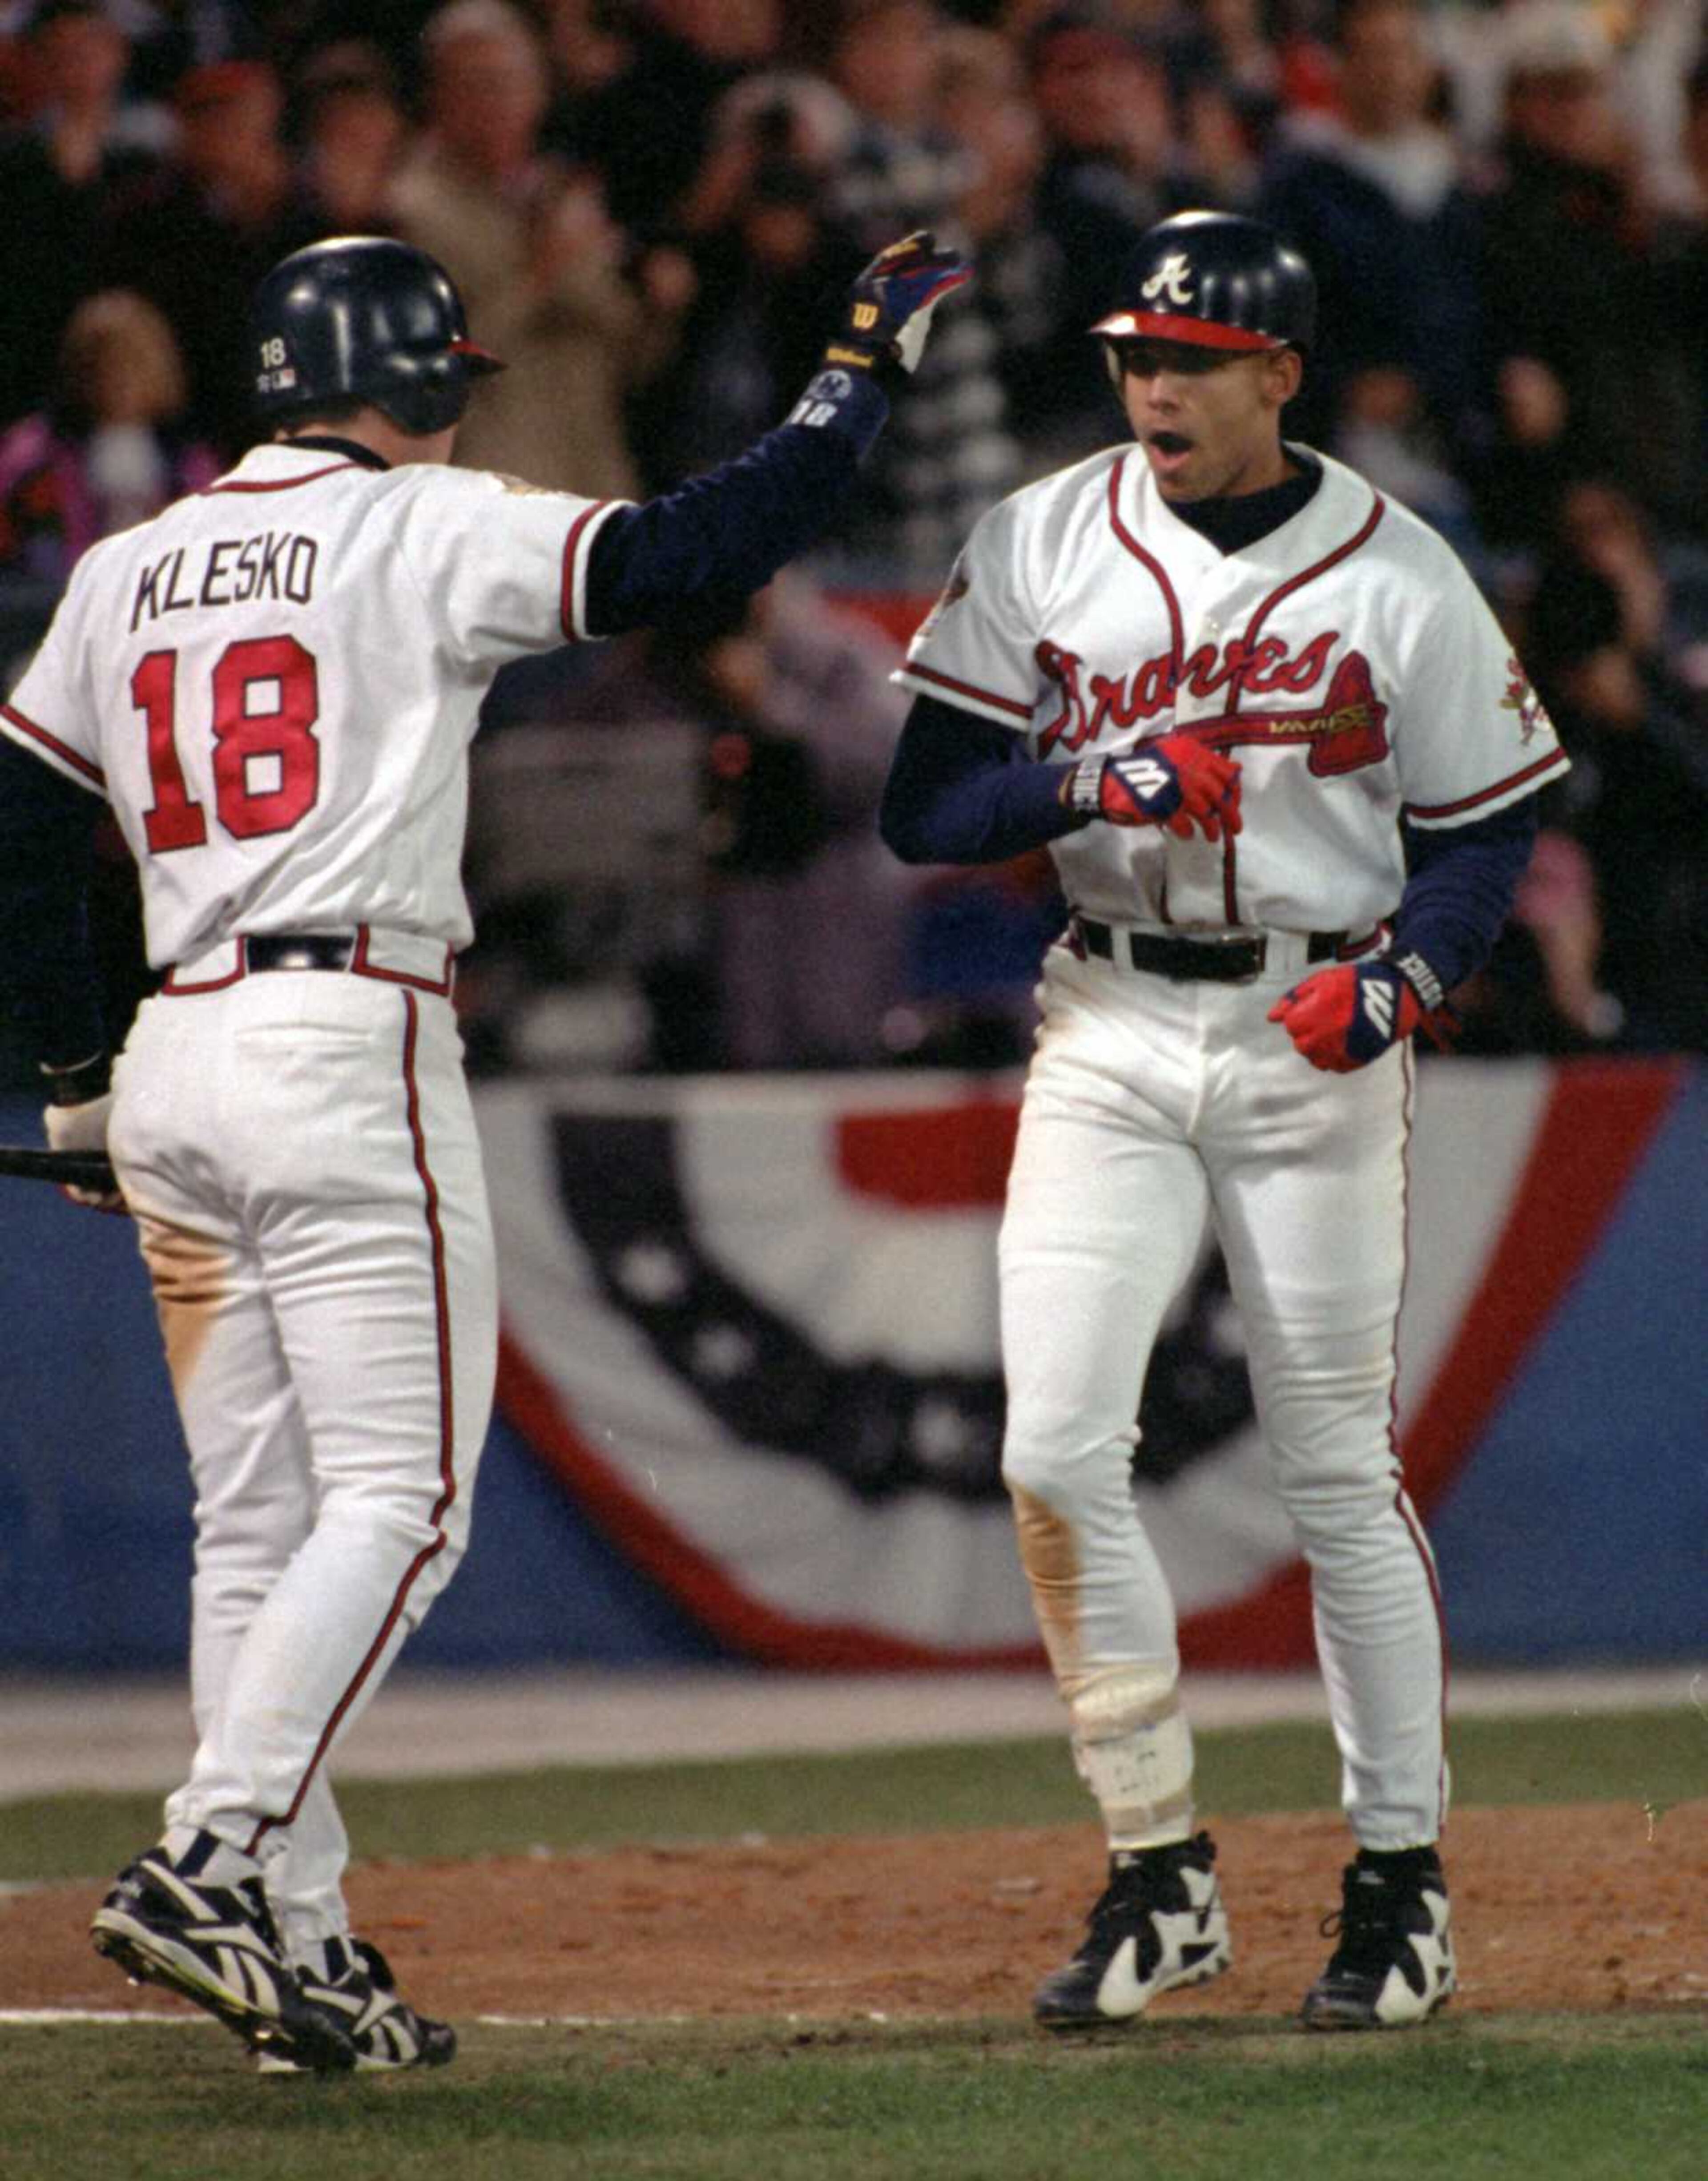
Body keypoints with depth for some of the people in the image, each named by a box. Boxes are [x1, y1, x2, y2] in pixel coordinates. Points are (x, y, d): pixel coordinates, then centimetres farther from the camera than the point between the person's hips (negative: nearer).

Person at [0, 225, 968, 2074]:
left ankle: (289, 1931, 7)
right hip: (347, 1047, -7)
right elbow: (701, 550, -11)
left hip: (174, 1062, 7)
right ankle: (212, 1858, -21)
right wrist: (867, 360, 0)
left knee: (256, 1523, 9)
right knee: (396, 1500, -7)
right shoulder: (423, 532, -3)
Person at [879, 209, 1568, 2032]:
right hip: (1108, 1029, 2)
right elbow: (922, 808, -2)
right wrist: (1098, 782, -20)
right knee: (1057, 1454, -8)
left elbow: (1483, 830, 3)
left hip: (1311, 1041, -2)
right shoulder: (1042, 546, 2)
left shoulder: (1400, 578, -2)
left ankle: (1400, 1881, 13)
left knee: (1337, 1471, 1)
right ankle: (1158, 1876, 4)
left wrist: (1404, 977, -16)